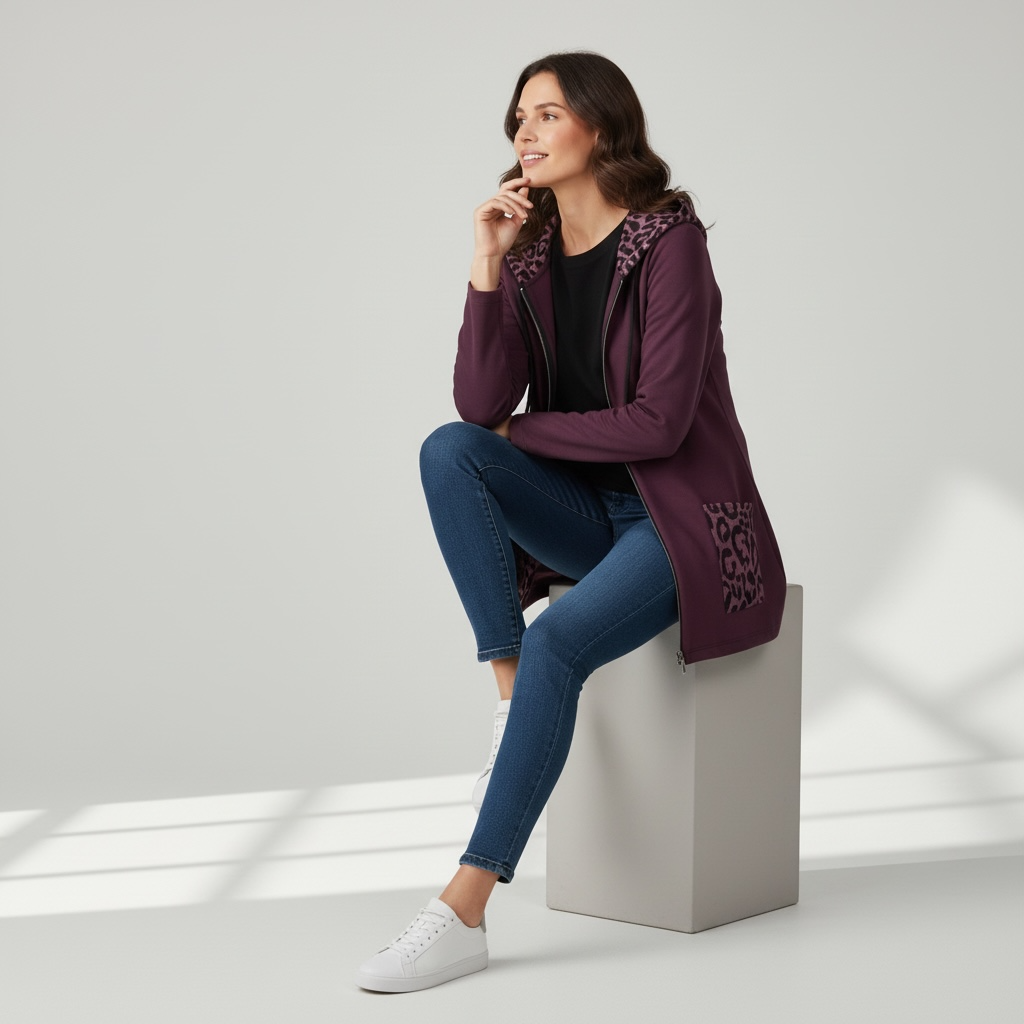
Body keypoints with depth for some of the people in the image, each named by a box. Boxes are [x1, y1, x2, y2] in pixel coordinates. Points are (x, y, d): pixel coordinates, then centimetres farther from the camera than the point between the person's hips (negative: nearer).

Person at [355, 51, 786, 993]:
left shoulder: (669, 242, -13)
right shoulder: (530, 254, 5)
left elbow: (658, 423, -19)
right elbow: (480, 405, -7)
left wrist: (524, 430, -8)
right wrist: (487, 265, -13)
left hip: (683, 518, -6)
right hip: (586, 514, 6)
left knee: (560, 639, -31)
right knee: (447, 452, -20)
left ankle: (463, 914, -30)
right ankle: (516, 695, -20)